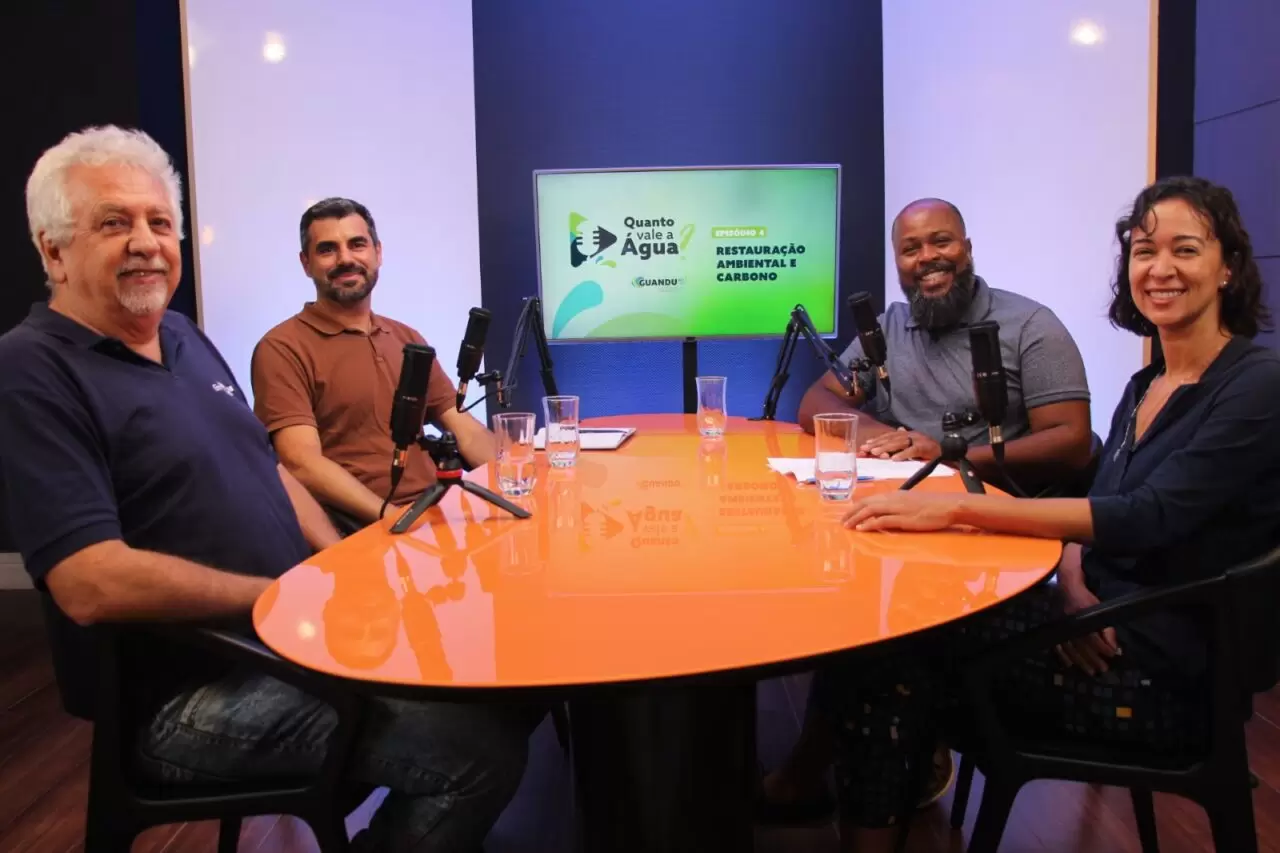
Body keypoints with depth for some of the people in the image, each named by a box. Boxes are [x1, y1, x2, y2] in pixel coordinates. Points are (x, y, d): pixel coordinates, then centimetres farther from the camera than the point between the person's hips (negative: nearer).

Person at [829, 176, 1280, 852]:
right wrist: (1072, 585, -12)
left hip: (1171, 674, -6)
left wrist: (957, 506, -29)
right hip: (1101, 628, 7)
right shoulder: (1145, 387, 14)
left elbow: (1149, 517, -23)